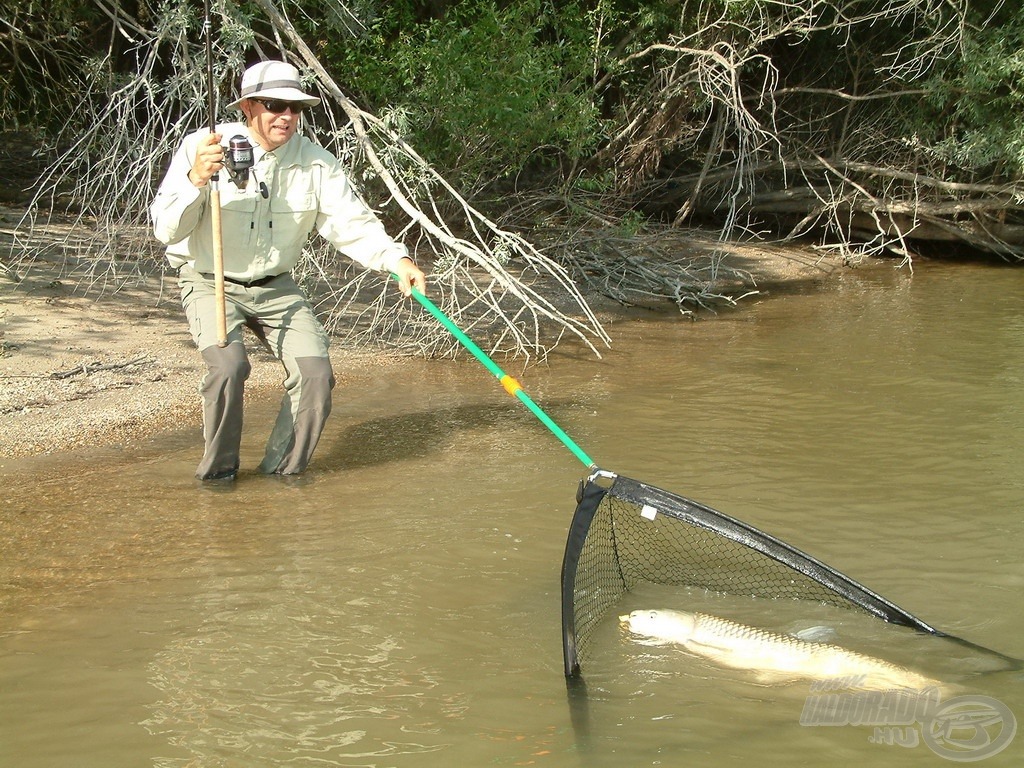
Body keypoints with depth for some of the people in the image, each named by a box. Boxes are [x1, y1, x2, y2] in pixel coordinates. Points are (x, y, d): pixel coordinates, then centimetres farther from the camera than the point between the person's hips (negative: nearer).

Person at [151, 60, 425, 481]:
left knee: (315, 373, -12)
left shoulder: (316, 162, -5)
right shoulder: (201, 148, -14)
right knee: (229, 364, -27)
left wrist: (397, 260, -25)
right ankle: (218, 471, -4)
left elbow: (353, 222, -7)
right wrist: (196, 179, -35)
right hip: (210, 283, -4)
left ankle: (284, 469, 11)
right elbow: (166, 229, -17)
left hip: (276, 287, 4)